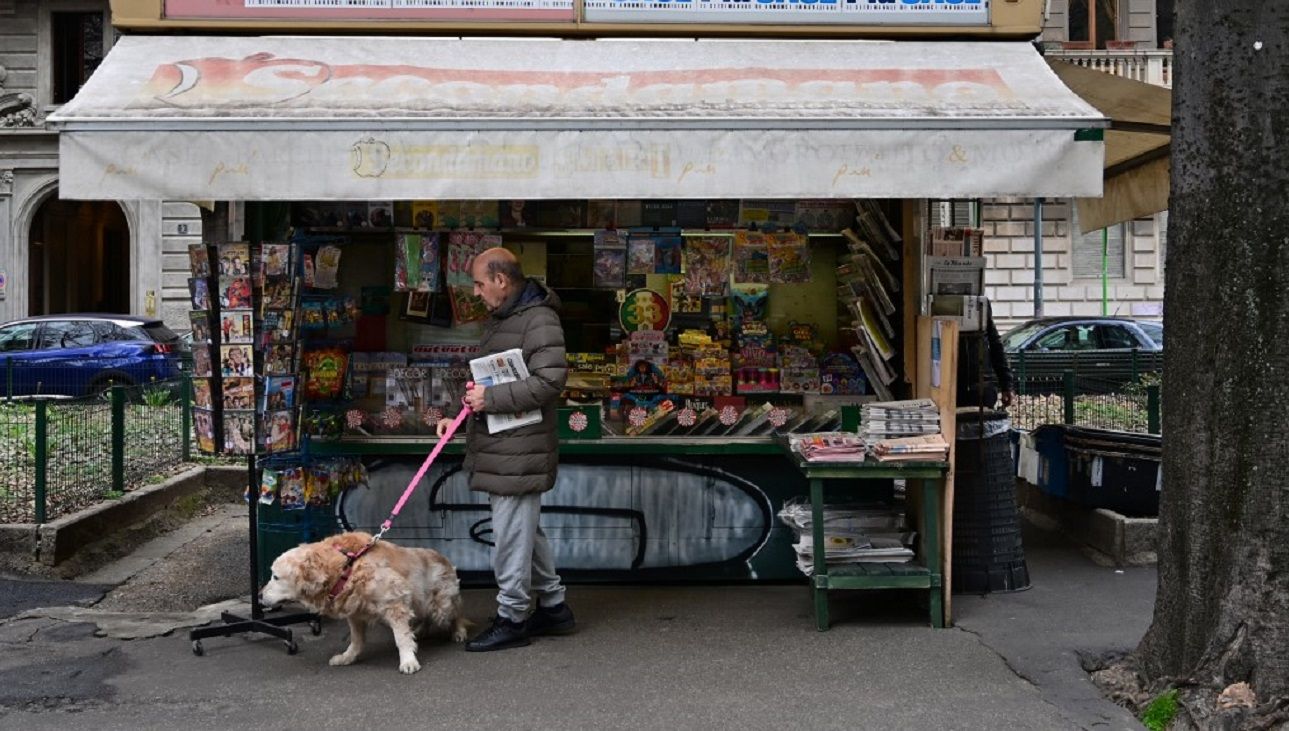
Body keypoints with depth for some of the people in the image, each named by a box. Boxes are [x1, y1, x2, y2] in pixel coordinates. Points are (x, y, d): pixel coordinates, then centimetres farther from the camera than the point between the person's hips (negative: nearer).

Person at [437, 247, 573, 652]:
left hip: (519, 448, -10)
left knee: (512, 533, -2)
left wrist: (490, 398, -21)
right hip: (496, 445, 10)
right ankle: (552, 606, 30)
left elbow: (550, 381, -24)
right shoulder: (496, 321, 17)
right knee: (525, 529, 18)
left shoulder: (539, 320, -15)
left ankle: (511, 619, 9)